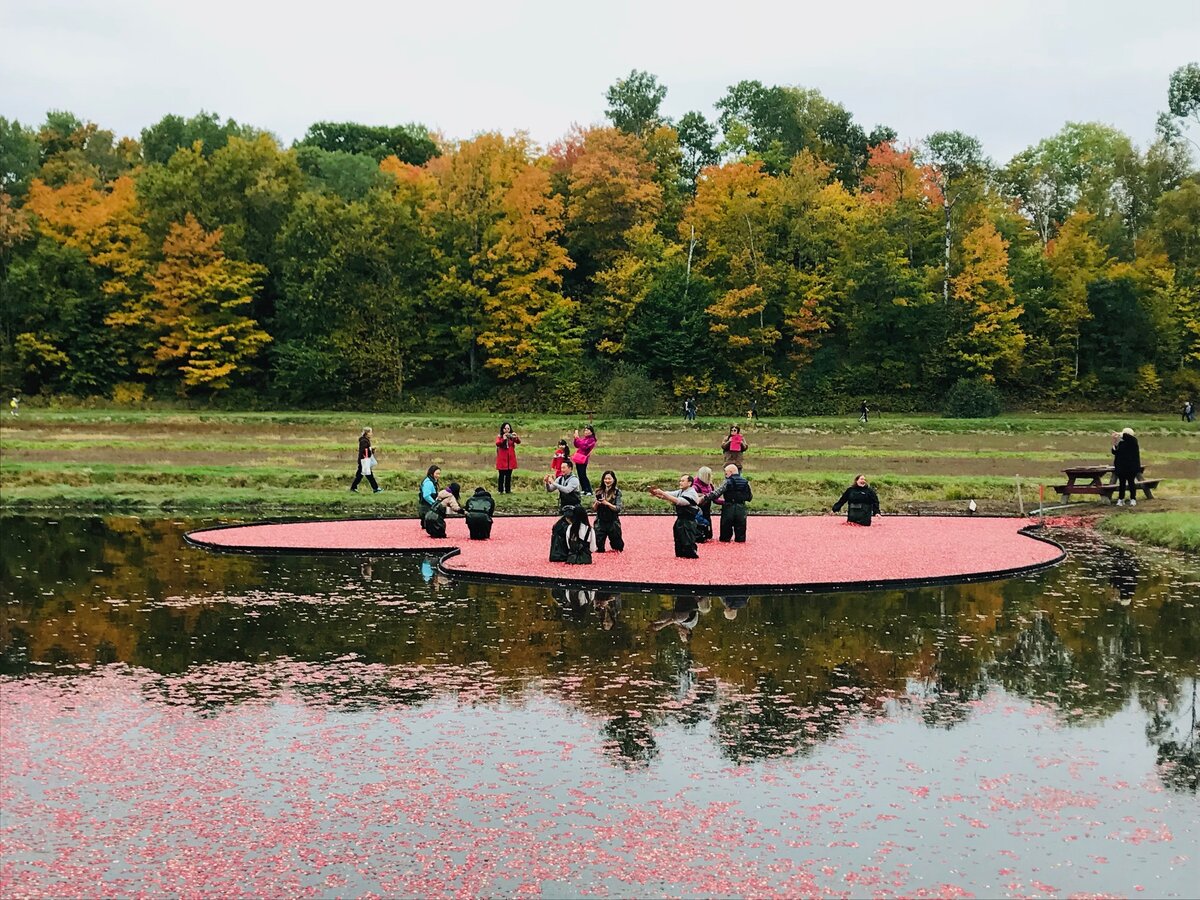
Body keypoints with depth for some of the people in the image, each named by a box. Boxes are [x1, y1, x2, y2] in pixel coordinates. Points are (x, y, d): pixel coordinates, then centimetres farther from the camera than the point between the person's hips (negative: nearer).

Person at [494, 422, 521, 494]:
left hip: (510, 459, 3)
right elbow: (497, 443, -18)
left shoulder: (512, 437, 8)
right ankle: (501, 490, -1)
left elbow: (519, 442, -8)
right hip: (502, 459, -3)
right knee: (501, 475, -3)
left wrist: (516, 437, -29)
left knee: (509, 475, 7)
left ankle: (508, 490, 12)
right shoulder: (499, 436, 1)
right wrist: (503, 439, -32)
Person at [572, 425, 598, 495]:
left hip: (583, 459, -9)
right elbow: (576, 445, 18)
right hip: (578, 459, 9)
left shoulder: (591, 440, -11)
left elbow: (584, 446, -23)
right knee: (580, 475, 12)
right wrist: (576, 438, 4)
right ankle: (584, 490, 19)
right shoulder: (584, 438, 15)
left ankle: (589, 491, -12)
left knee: (582, 475, -12)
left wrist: (577, 438, -20)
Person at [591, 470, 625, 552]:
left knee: (618, 547, 6)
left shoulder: (617, 492, -3)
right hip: (600, 523, 2)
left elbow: (618, 508, -10)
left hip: (613, 523, -2)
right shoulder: (599, 492, 5)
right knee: (599, 547, -1)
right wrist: (596, 503, -14)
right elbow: (593, 509, 6)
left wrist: (607, 503, -22)